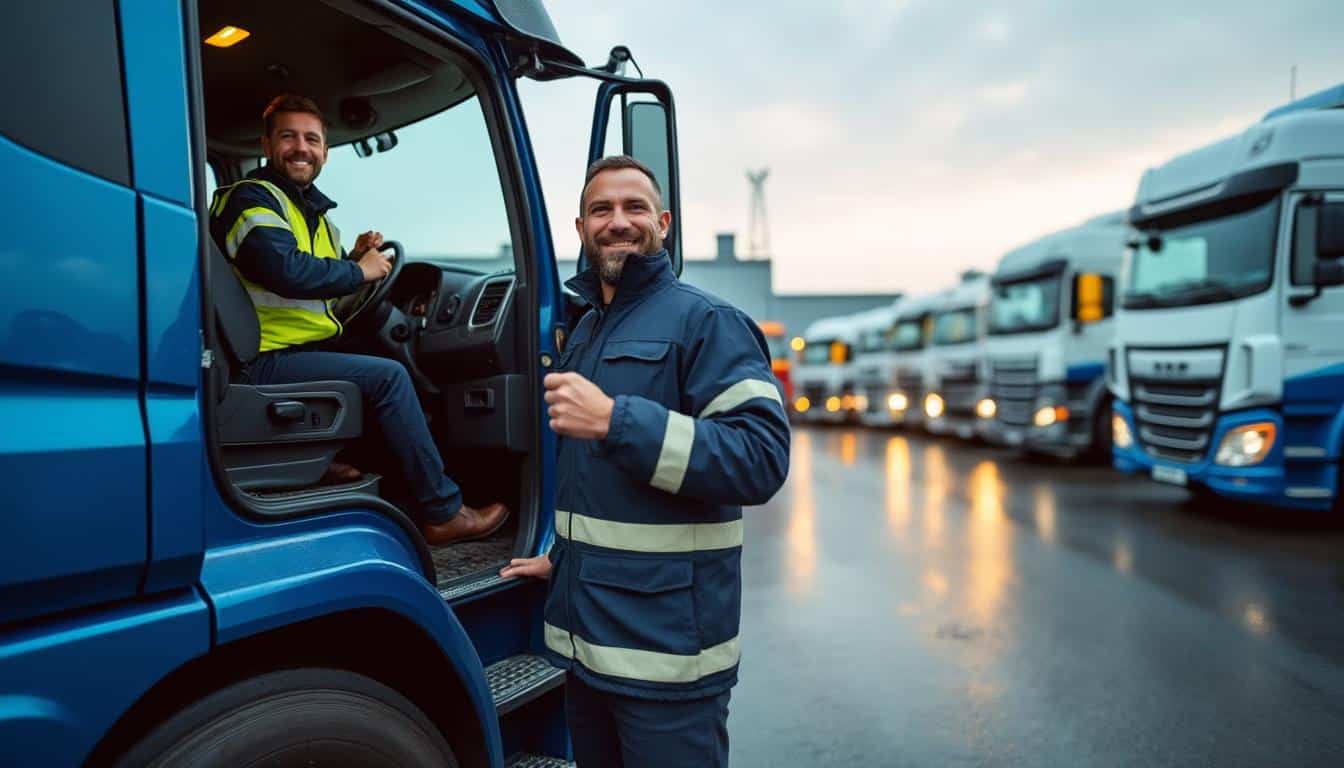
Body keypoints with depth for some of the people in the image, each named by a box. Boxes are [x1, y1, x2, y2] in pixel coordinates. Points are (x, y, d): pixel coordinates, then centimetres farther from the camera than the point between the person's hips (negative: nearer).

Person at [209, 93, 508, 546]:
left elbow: (323, 290, 22)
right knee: (387, 375, -20)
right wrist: (358, 271, -15)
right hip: (264, 361, -10)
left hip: (295, 352, 10)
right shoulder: (252, 198, -9)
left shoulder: (311, 211, 20)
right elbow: (285, 271, -29)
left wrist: (353, 259, 4)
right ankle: (442, 513, -16)